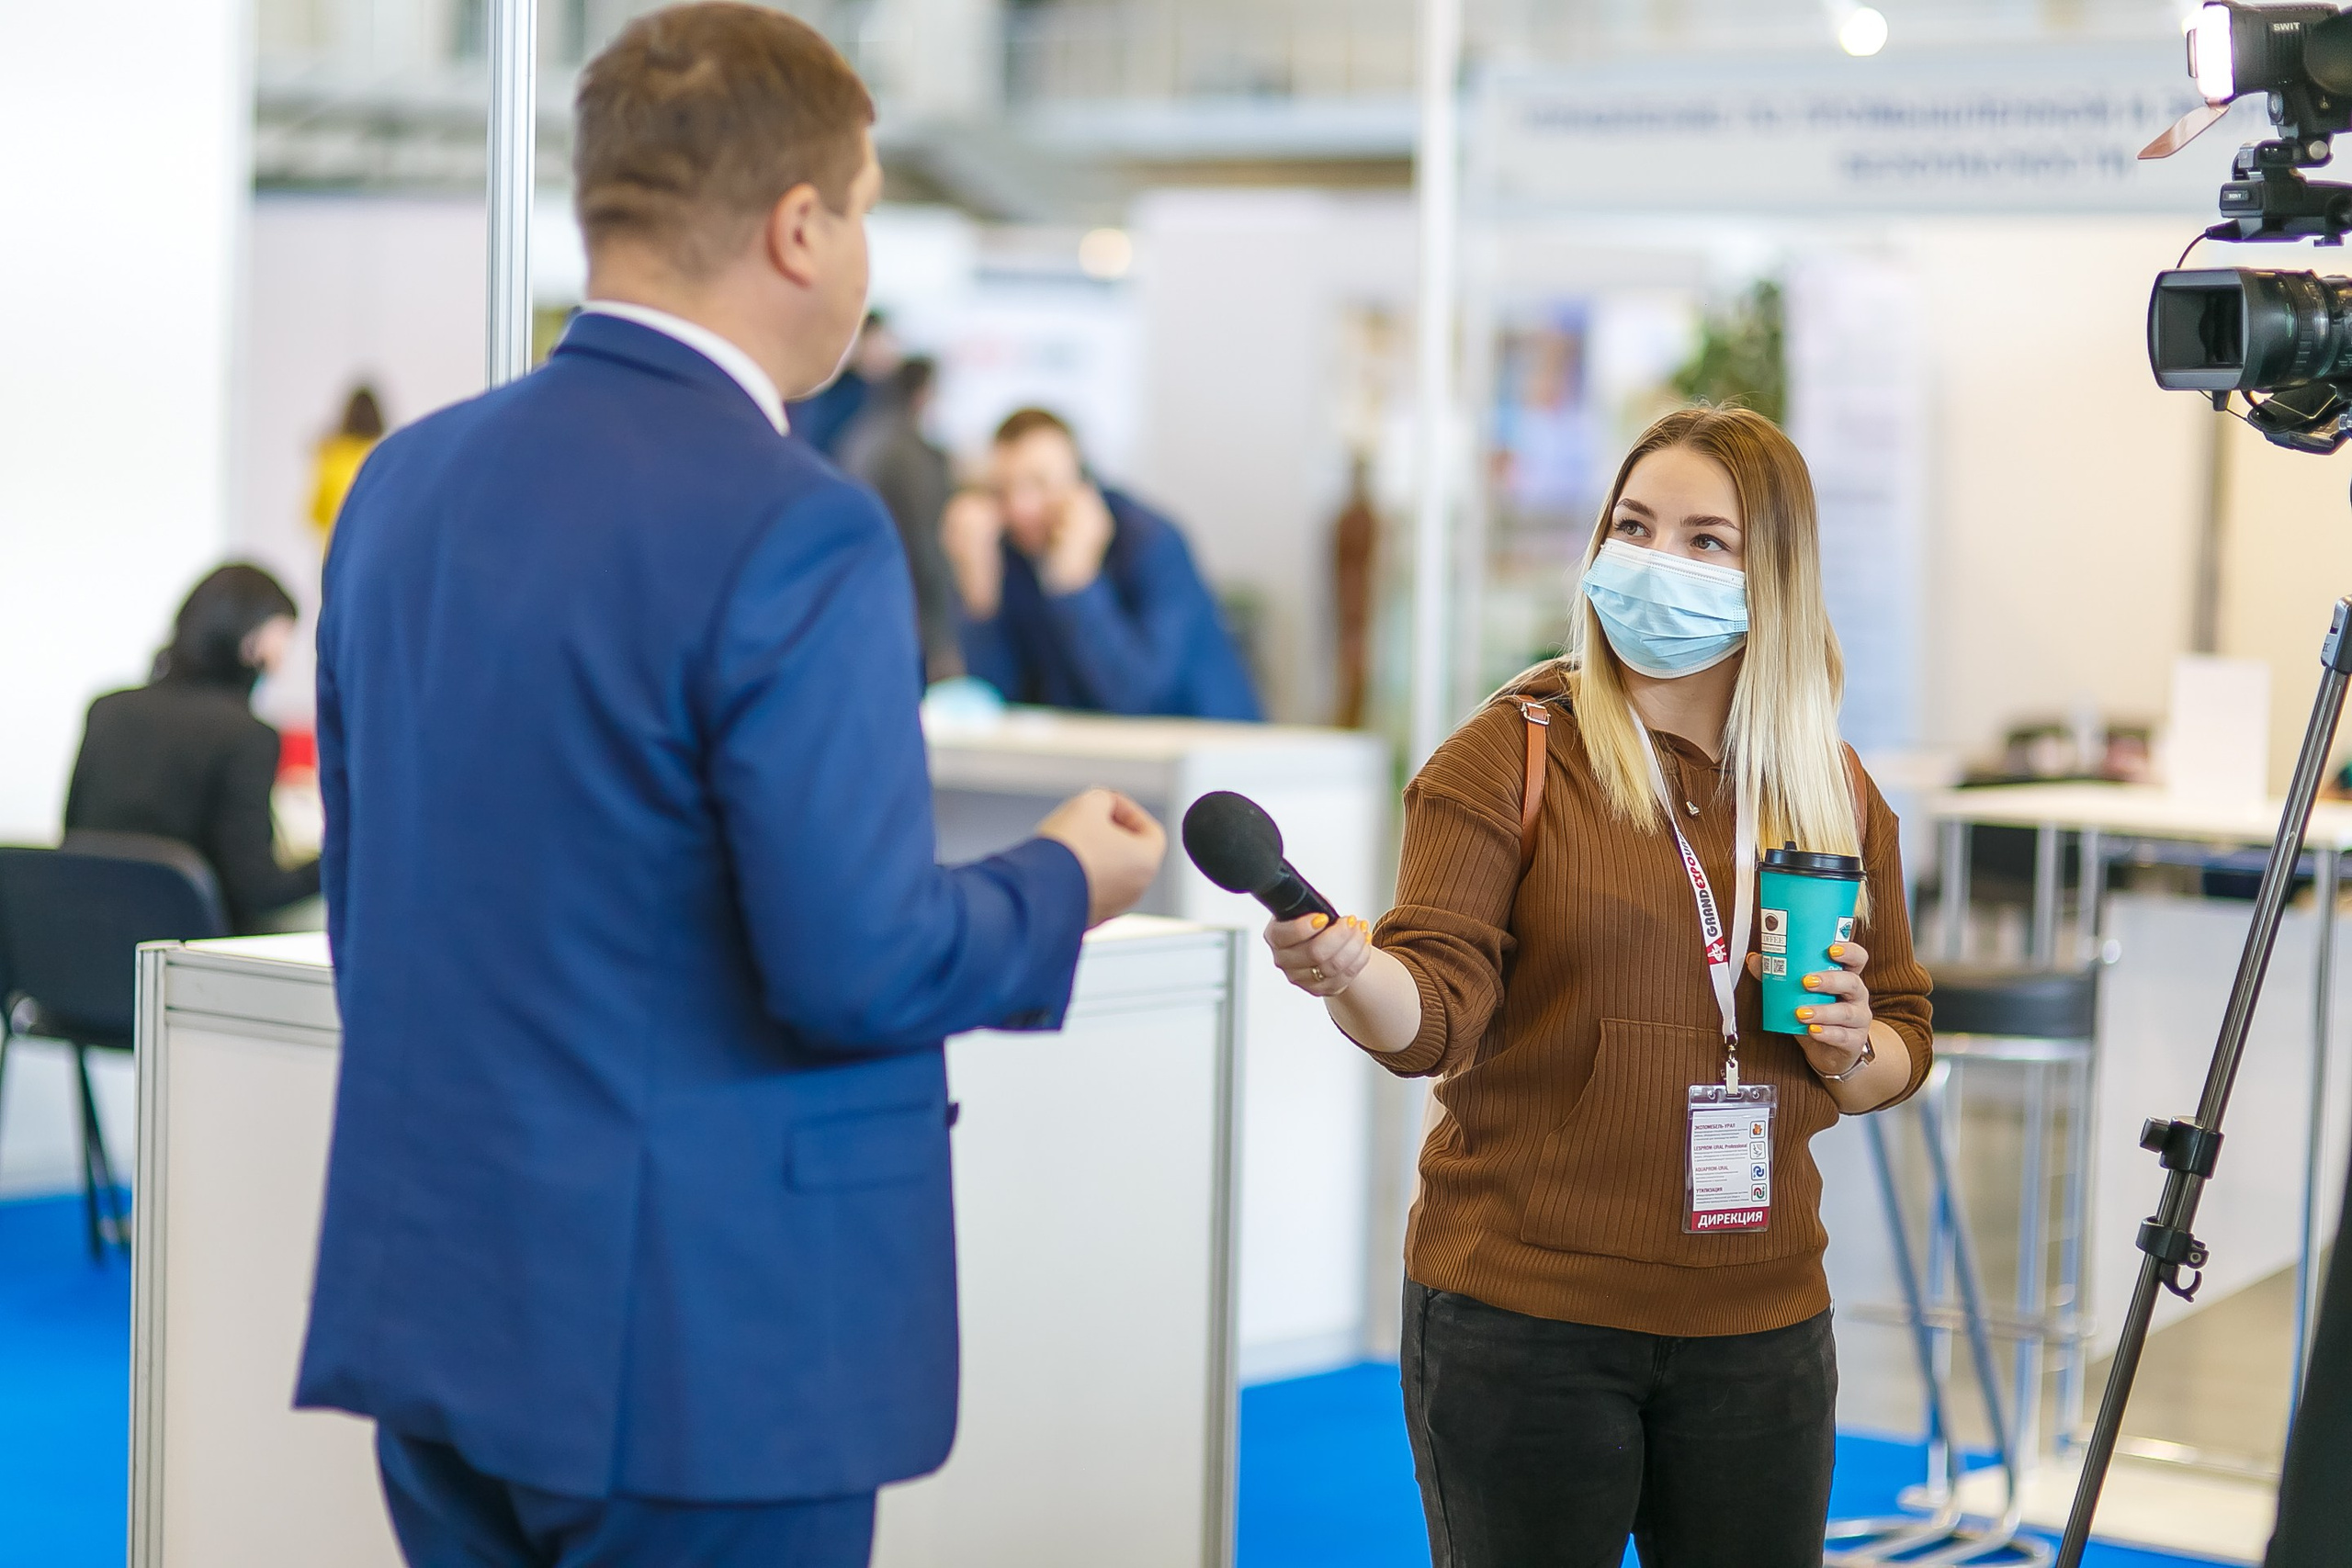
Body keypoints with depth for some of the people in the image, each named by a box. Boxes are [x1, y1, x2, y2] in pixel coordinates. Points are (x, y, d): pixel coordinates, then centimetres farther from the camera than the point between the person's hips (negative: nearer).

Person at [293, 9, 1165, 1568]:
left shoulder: (407, 483, 7)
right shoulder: (796, 533, -18)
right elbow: (856, 965, -20)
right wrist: (1066, 884, -2)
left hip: (430, 1312, 8)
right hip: (702, 1351, -7)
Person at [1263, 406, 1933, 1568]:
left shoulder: (1838, 793, 8)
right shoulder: (1511, 755, -4)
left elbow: (1902, 1046, 17)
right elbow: (1435, 1015, -14)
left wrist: (1853, 1049, -6)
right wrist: (1348, 971, -35)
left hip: (1757, 1326, 4)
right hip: (1521, 1313, -3)